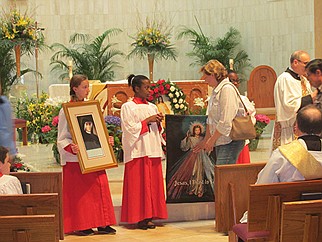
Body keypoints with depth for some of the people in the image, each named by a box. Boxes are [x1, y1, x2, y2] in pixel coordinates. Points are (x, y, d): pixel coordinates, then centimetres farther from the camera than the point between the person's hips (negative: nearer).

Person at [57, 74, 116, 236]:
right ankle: (81, 225, 6)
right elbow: (62, 138, -8)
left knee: (99, 189, 5)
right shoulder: (66, 110, -7)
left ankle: (102, 224, 10)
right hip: (76, 158, -6)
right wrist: (71, 148, -26)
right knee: (80, 192, -2)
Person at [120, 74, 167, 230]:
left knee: (153, 183, 3)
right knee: (139, 184, -6)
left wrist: (158, 122, -1)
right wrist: (147, 120, -12)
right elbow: (130, 129, -11)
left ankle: (149, 216, 6)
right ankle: (139, 218, -2)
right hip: (138, 151, -6)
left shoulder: (152, 107, 15)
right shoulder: (128, 107, -2)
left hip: (153, 151, 6)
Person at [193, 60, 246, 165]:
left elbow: (226, 122, -20)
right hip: (220, 142, 10)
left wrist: (212, 140, -12)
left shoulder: (227, 89, -14)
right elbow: (211, 120, 24)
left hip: (230, 141, -10)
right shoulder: (216, 91, 18)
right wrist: (206, 140, 23)